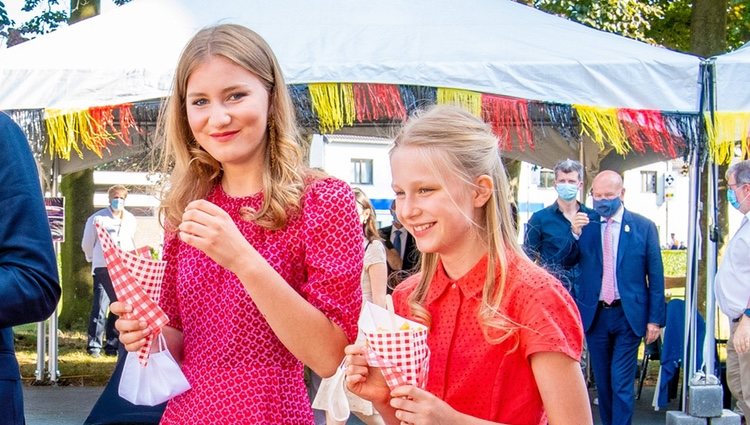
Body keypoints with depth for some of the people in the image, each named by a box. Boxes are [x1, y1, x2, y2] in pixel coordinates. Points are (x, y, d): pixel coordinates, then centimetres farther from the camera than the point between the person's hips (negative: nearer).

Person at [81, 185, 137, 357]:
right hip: (103, 270, -4)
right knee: (100, 307, -9)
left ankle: (112, 346, 14)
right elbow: (87, 244, 10)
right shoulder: (97, 219, -1)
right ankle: (94, 346, -3)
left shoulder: (131, 220, 12)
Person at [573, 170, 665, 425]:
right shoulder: (583, 227, 3)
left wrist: (654, 318, -3)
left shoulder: (644, 227, -1)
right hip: (594, 315, 3)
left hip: (628, 315, -2)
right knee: (602, 382, 12)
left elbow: (656, 277, 0)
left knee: (621, 383, -6)